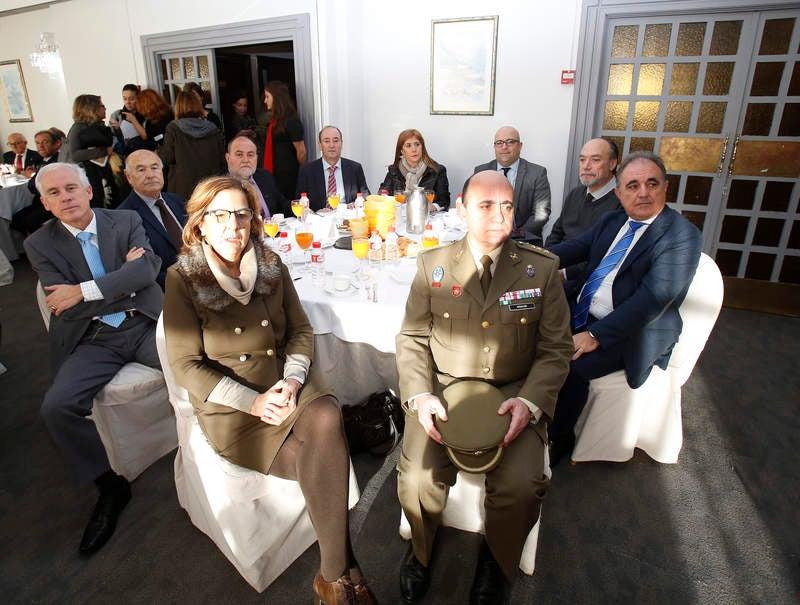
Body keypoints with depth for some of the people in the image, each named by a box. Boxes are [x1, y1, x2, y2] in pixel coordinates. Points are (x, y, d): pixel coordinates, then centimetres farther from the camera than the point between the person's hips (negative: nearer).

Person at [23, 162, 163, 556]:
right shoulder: (40, 245, 6)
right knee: (56, 407, -22)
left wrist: (84, 290, -14)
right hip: (94, 341, 1)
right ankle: (110, 486, 0)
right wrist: (125, 281, -6)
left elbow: (148, 270, -10)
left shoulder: (126, 221, 7)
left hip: (146, 325, 0)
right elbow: (69, 310, -5)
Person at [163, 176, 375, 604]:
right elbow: (186, 365, -8)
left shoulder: (271, 265, 5)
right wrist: (253, 401, -17)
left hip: (287, 384, 3)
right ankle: (342, 570, -2)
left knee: (326, 418, -30)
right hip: (230, 407, -3)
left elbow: (301, 330, 7)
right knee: (328, 461, -24)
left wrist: (292, 379, -12)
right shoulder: (182, 279, -5)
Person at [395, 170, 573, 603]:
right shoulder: (433, 264, 2)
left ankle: (496, 564, 18)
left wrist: (530, 401, -15)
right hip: (443, 389, 1)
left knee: (520, 487, -21)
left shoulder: (542, 268, 0)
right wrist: (419, 395, -12)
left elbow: (556, 349, 2)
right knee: (417, 480, -18)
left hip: (514, 393, 0)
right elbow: (412, 338, 5)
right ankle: (421, 550, 21)